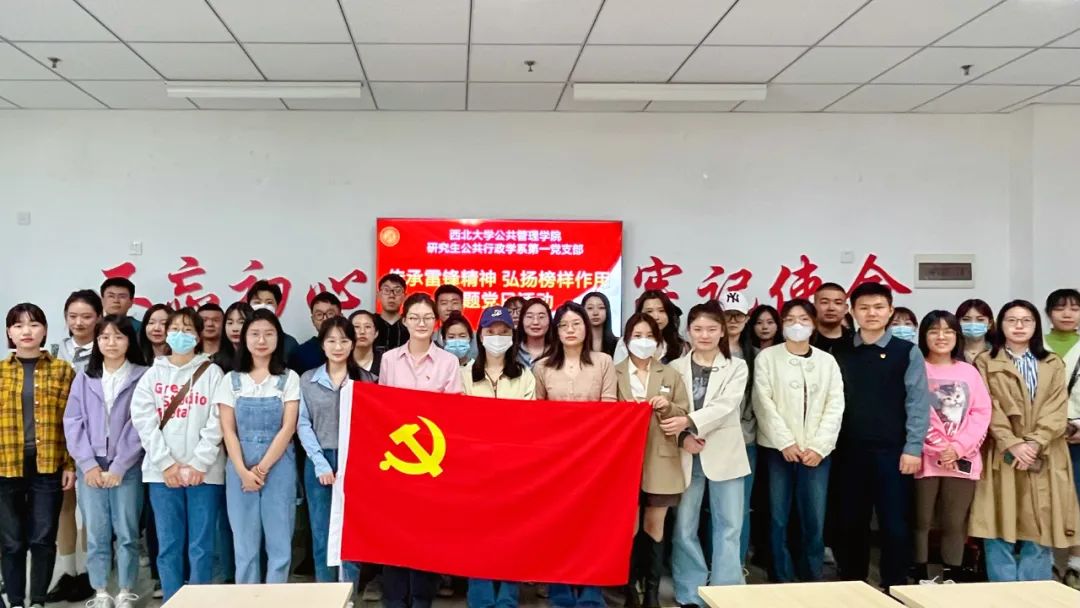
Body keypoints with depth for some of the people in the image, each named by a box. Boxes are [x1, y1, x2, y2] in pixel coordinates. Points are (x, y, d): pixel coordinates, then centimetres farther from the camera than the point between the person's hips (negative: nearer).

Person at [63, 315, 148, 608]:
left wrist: (118, 466, -10)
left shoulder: (142, 376, 0)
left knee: (127, 533, 1)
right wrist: (88, 464, -6)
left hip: (127, 466, -2)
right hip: (91, 466, 3)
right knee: (96, 534, 5)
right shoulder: (84, 379, 10)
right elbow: (73, 422, 4)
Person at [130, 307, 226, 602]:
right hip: (162, 472, 2)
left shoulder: (212, 372, 4)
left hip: (204, 472, -2)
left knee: (201, 546, 1)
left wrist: (198, 464, -12)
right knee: (169, 545, 5)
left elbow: (217, 422, -4)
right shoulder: (153, 374, 11)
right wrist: (166, 463, -9)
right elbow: (143, 420, 1)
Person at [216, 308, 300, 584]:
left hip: (278, 466, -1)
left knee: (279, 541, 2)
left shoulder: (289, 378, 2)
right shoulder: (231, 380, 7)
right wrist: (243, 471, -11)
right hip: (240, 468, 1)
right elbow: (228, 430, 1)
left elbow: (288, 427, -5)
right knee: (244, 542, 6)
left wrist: (262, 468, -12)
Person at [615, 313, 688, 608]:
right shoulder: (614, 373, 3)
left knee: (655, 525, 6)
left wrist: (667, 407, -13)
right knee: (630, 525, 3)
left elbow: (684, 414, 6)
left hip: (660, 458, 1)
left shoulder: (671, 375, 8)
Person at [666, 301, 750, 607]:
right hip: (687, 456, 0)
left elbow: (725, 405, -11)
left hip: (724, 454, 0)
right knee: (684, 527, 3)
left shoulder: (737, 367, 5)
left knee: (728, 527, 3)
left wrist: (689, 420, -24)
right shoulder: (676, 367, 7)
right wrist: (682, 437, -18)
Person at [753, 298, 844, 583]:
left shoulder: (827, 361, 10)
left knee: (814, 519, 0)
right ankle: (782, 580, 13)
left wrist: (819, 446, -8)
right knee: (778, 518, 1)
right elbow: (763, 403, -4)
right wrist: (786, 442, -11)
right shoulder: (767, 357, 3)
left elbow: (835, 407, 3)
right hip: (778, 448, -1)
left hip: (817, 450, 1)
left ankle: (815, 579, 15)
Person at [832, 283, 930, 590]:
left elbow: (918, 402, -4)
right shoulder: (840, 354, 8)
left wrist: (913, 448, -10)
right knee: (851, 523, 10)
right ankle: (851, 586, 23)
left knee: (894, 525, 3)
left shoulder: (907, 352, 1)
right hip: (849, 452, 3)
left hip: (892, 451, -3)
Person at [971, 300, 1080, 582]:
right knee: (1000, 529, -3)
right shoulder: (986, 363, 5)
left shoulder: (1053, 364, 12)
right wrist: (1012, 444, -16)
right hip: (1003, 455, -2)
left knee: (1040, 527, 2)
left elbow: (1057, 410, 1)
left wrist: (1034, 443, -13)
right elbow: (989, 410, -3)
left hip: (1044, 458, 2)